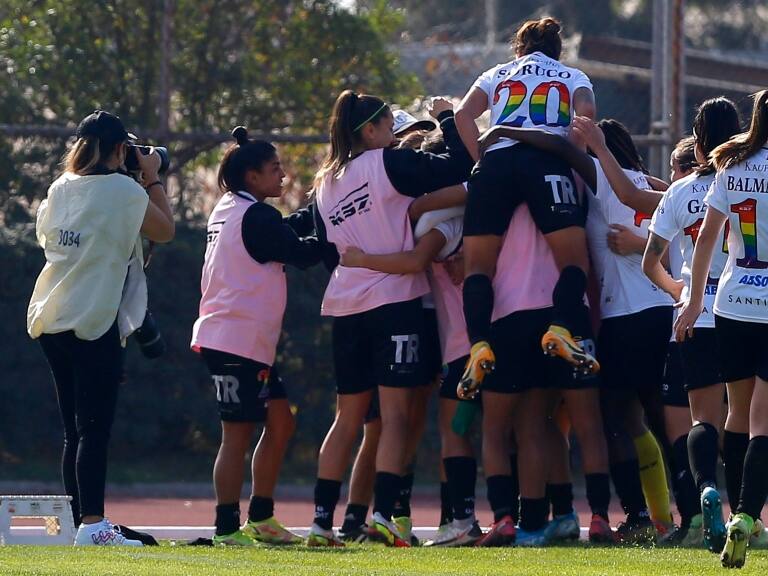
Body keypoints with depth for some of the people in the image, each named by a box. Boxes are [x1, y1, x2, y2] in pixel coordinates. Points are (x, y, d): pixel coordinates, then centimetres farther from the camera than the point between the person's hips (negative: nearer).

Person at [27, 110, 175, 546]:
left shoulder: (60, 190, 11)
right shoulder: (124, 190, -8)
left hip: (51, 321, 7)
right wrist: (153, 178, 14)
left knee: (75, 431, 12)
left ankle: (78, 525, 13)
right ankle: (93, 525, -16)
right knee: (95, 428, -9)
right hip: (94, 322, -7)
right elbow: (165, 231, 3)